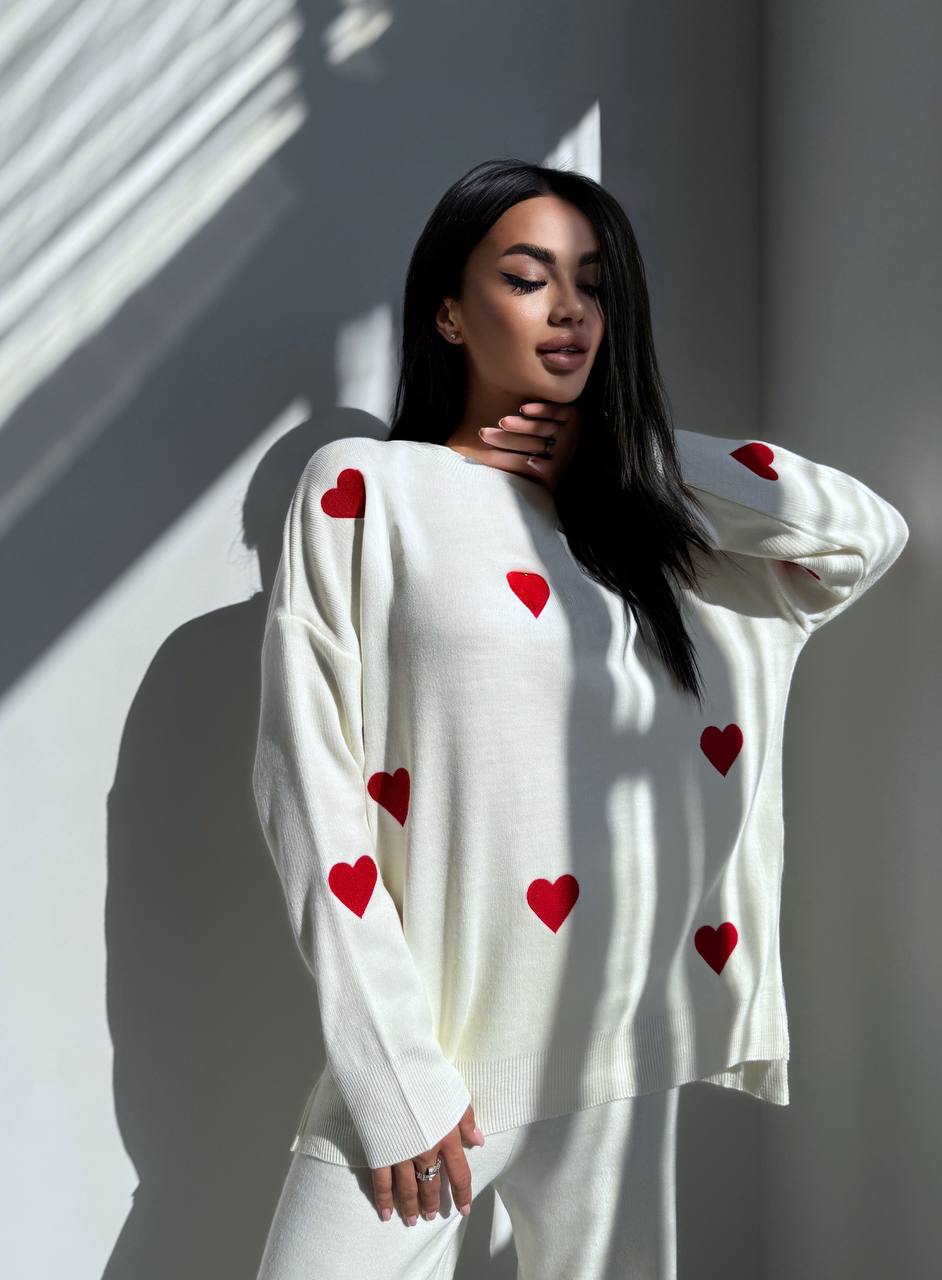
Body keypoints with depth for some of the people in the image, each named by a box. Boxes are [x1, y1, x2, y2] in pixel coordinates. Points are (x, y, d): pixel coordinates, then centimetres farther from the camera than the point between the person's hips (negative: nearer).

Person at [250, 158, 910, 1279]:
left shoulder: (644, 519, 11)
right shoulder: (363, 487, -2)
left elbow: (871, 534, 1)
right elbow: (309, 786, -8)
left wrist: (622, 449, 2)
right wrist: (396, 1077, -12)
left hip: (623, 1058, 4)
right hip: (425, 1055, -4)